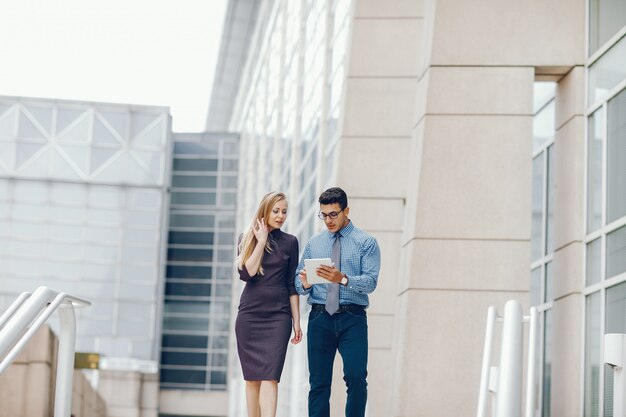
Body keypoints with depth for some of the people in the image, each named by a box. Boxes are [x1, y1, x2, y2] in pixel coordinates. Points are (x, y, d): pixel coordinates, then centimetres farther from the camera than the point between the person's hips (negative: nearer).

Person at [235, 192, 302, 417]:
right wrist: (261, 242, -8)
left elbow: (292, 285, 7)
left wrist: (296, 321, 4)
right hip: (249, 315, 2)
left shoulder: (289, 242, 7)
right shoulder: (247, 239, 8)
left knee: (269, 376, -13)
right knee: (252, 377, 5)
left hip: (278, 316, -1)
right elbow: (246, 273, -8)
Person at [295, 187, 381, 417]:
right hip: (320, 317, 3)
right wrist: (304, 284, -10)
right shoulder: (313, 243, 15)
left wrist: (343, 278, -23)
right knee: (319, 382, 2)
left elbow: (370, 282, -7)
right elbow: (297, 280, 13)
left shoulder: (366, 242, 4)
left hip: (352, 318, -3)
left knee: (356, 377, -15)